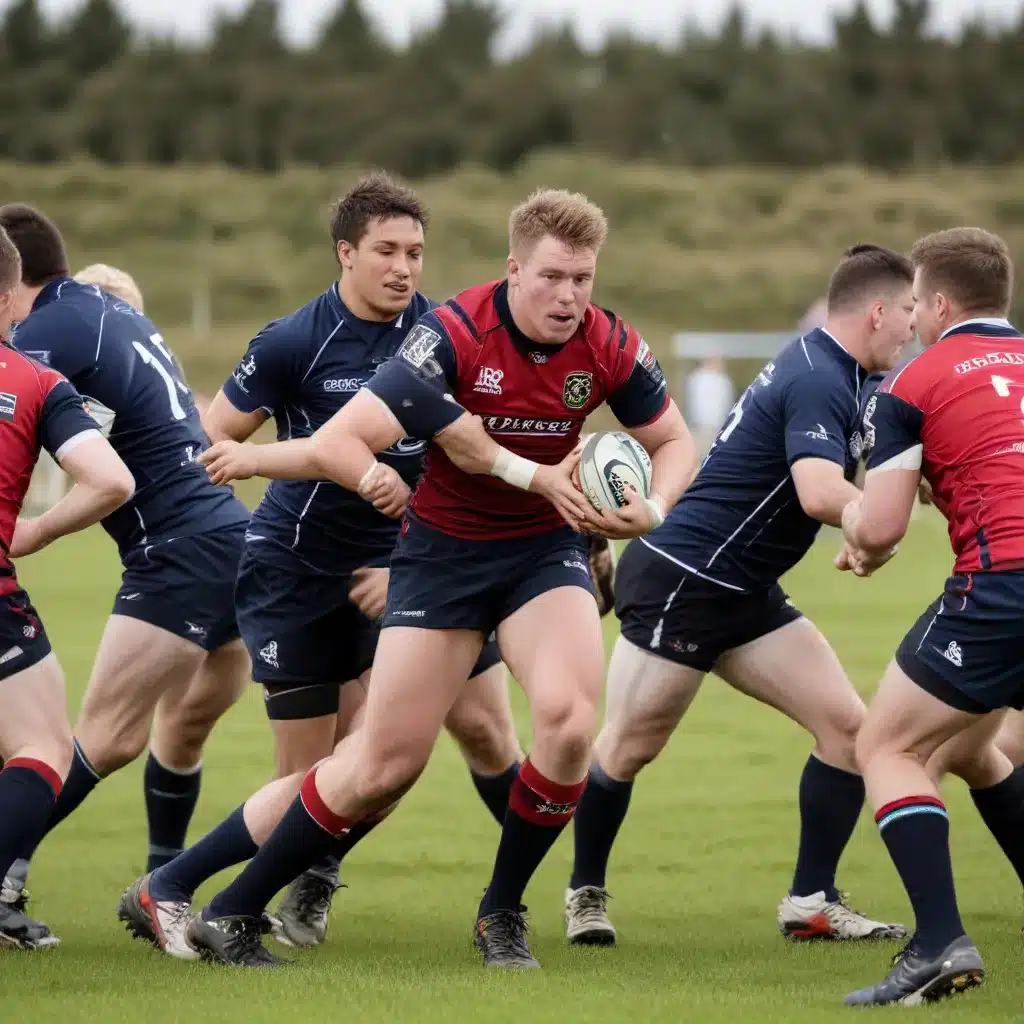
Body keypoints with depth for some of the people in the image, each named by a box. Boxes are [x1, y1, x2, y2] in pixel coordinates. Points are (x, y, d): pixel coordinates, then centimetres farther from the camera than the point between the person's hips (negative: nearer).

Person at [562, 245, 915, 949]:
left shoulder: (821, 369, 9)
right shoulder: (819, 383, -21)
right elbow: (821, 494, -36)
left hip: (743, 594, 10)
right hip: (678, 582, -10)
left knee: (845, 722, -1)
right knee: (627, 752, 5)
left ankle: (812, 903, 3)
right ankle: (586, 892, 26)